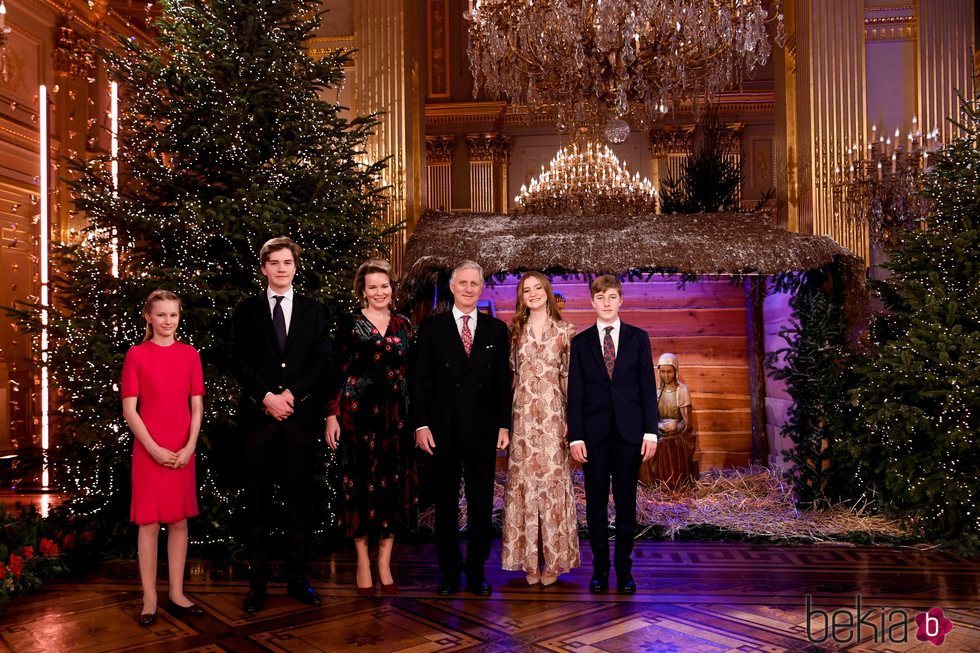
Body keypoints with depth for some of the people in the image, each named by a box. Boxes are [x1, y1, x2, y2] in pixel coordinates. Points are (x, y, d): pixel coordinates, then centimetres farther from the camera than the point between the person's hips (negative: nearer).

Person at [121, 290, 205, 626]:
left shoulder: (190, 354, 5)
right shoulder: (136, 355, -1)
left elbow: (197, 406, 5)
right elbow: (129, 410, -4)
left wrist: (189, 447, -7)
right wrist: (154, 448, -12)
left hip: (183, 452, 3)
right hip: (149, 452, -3)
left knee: (179, 521, 9)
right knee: (150, 523, 2)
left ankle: (176, 595, 19)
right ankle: (150, 600, 12)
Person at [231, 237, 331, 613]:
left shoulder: (314, 311, 10)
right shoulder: (246, 310, 8)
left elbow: (322, 361, 3)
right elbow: (241, 361, 1)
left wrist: (292, 393, -9)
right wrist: (268, 396, -11)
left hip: (301, 414, 1)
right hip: (258, 414, 0)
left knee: (299, 500, 6)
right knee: (257, 502, 3)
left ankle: (297, 579, 16)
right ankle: (258, 582, 12)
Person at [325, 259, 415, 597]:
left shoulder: (403, 325, 11)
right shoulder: (350, 325, 1)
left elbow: (411, 372, 12)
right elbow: (338, 373, -2)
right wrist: (332, 415, -8)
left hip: (395, 413, 3)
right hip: (358, 412, -3)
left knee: (392, 484, 4)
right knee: (360, 484, 2)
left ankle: (384, 565, 14)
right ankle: (363, 564, 13)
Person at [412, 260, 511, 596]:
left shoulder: (496, 329, 7)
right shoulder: (431, 327, 3)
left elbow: (504, 380, 7)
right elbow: (420, 379, 1)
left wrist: (504, 425, 2)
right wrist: (421, 424, -6)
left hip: (482, 430, 1)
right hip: (442, 430, -1)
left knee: (481, 505, 7)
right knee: (445, 505, 8)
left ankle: (476, 571, 20)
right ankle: (449, 572, 20)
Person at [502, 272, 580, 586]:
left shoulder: (565, 331, 3)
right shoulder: (515, 331, 9)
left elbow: (570, 377, 2)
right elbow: (509, 374, 10)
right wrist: (505, 419, 3)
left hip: (553, 415, -2)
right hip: (522, 416, 2)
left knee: (553, 482, 1)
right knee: (524, 483, 4)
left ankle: (553, 560, 12)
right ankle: (530, 559, 14)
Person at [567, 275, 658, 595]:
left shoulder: (638, 338, 6)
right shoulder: (580, 342, 5)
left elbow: (648, 386, 3)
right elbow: (575, 391, 2)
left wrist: (651, 431, -4)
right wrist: (575, 436, -5)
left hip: (629, 432, 0)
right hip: (594, 433, 0)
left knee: (626, 503, 6)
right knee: (596, 503, 6)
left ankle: (624, 569, 17)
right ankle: (600, 568, 17)